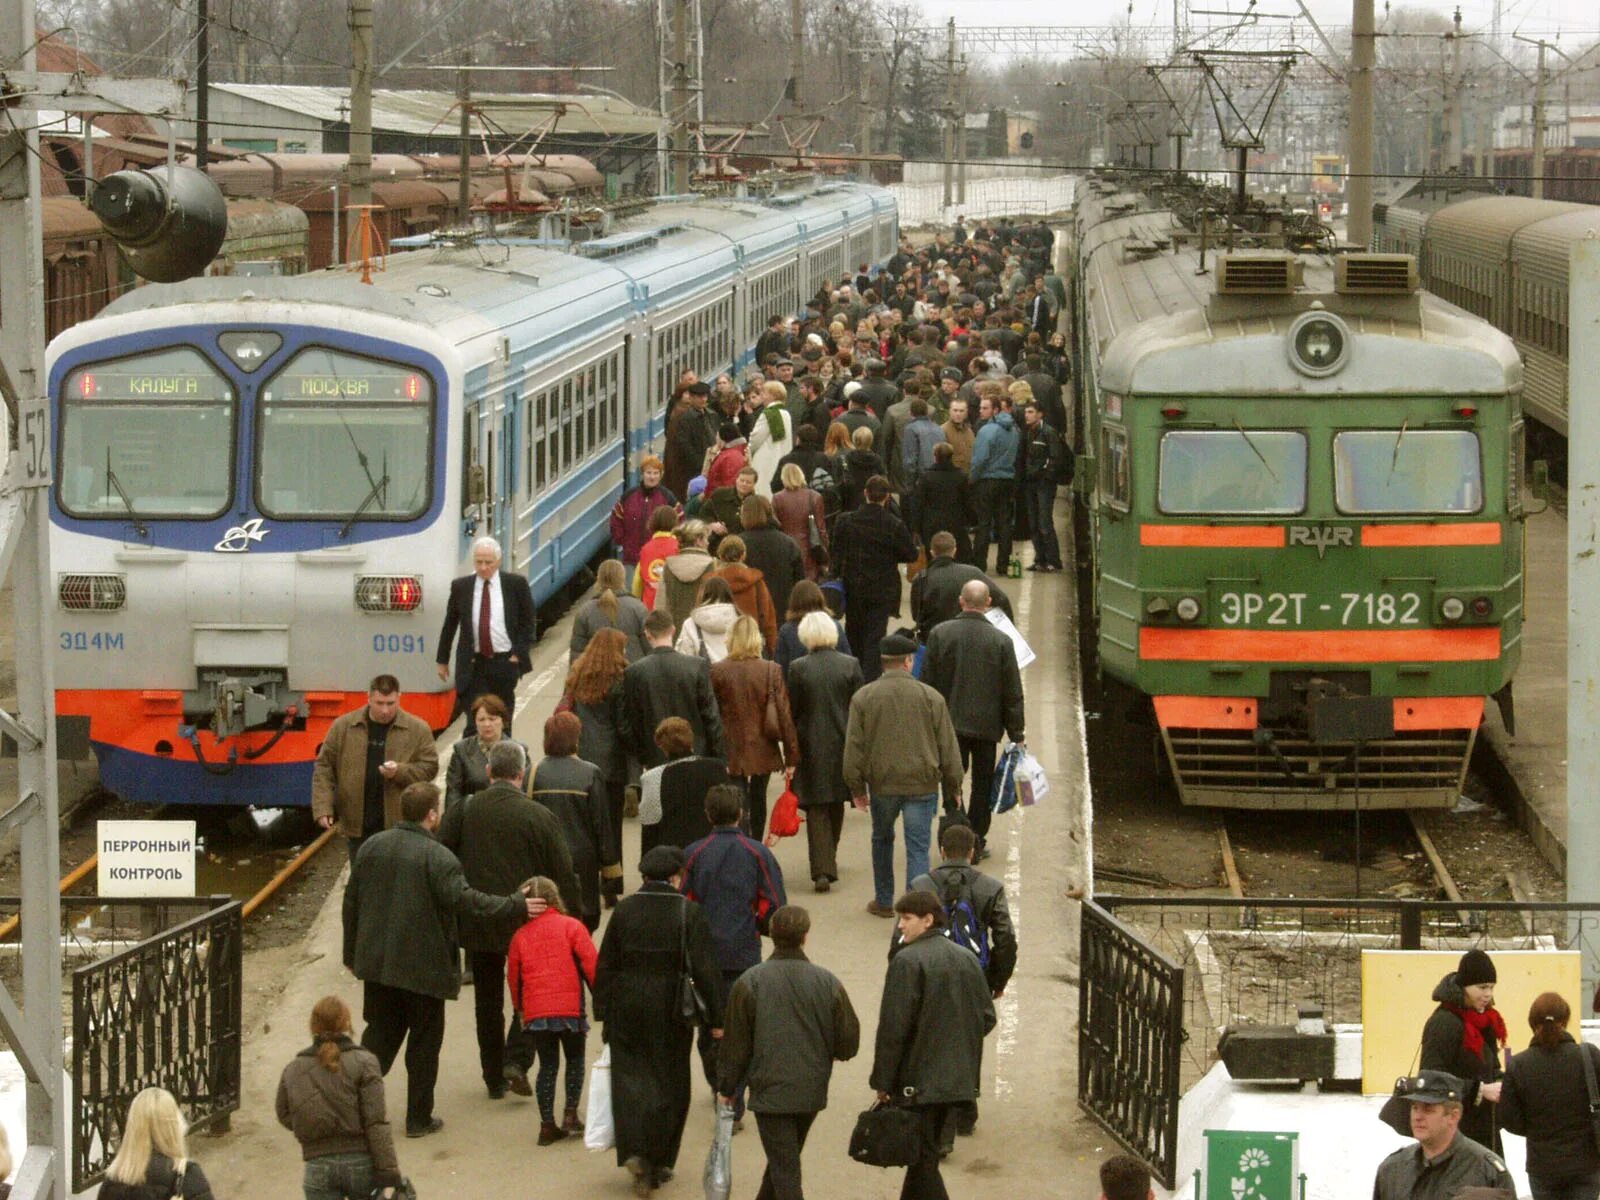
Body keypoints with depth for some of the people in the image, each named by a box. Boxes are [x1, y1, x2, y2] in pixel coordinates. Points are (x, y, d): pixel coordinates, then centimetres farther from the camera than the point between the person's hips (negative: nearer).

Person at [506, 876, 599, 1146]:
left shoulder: (520, 936, 8)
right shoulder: (571, 926, 0)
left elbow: (513, 976, 15)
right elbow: (591, 963, -6)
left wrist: (518, 1007, 30)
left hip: (535, 1011, 2)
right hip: (570, 1007, -2)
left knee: (547, 1065, 12)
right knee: (575, 1059, 17)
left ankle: (547, 1124, 8)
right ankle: (570, 1113, 7)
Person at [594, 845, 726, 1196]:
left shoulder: (623, 910, -1)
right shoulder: (689, 913, -9)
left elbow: (605, 966, 3)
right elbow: (705, 969, -12)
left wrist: (602, 1010, 11)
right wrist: (716, 1018, -5)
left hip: (626, 1011, 1)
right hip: (670, 1011, -1)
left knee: (629, 1077, 6)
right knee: (669, 1084, 11)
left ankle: (633, 1151, -14)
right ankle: (658, 1162, 16)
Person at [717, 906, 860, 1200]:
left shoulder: (750, 982, -10)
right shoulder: (827, 982, -5)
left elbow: (735, 1043, -4)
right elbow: (849, 1039, 0)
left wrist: (727, 1087, 8)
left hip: (770, 1091, -4)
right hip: (812, 1090, 4)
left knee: (784, 1167, -3)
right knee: (785, 1160, 23)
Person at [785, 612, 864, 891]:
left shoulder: (798, 668, -11)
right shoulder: (850, 665, -6)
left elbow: (792, 711, -4)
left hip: (811, 745, -2)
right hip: (843, 743, 2)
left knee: (816, 808, 1)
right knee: (836, 805, 20)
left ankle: (822, 869, -11)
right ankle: (829, 861, 35)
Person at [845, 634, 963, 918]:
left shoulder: (863, 698, -3)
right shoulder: (930, 697, -5)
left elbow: (854, 748, -1)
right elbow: (948, 748, -1)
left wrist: (856, 787, 8)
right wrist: (953, 786, 8)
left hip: (881, 782, 2)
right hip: (922, 784, -1)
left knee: (882, 839, 22)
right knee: (918, 848, 1)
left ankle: (883, 901, 31)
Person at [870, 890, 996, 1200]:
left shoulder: (907, 961, -14)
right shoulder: (967, 958, 9)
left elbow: (893, 1027, -17)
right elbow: (987, 1017, 11)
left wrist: (882, 1081, -11)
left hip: (917, 1081, -8)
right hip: (957, 1078, 8)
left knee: (923, 1159, -4)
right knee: (924, 1154, 19)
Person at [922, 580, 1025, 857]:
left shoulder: (939, 634, -7)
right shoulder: (1001, 641, -9)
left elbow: (927, 683, -2)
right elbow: (1012, 693, -4)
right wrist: (1016, 734, 3)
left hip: (950, 723, 0)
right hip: (987, 725, 0)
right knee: (982, 783, 10)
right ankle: (975, 842, 12)